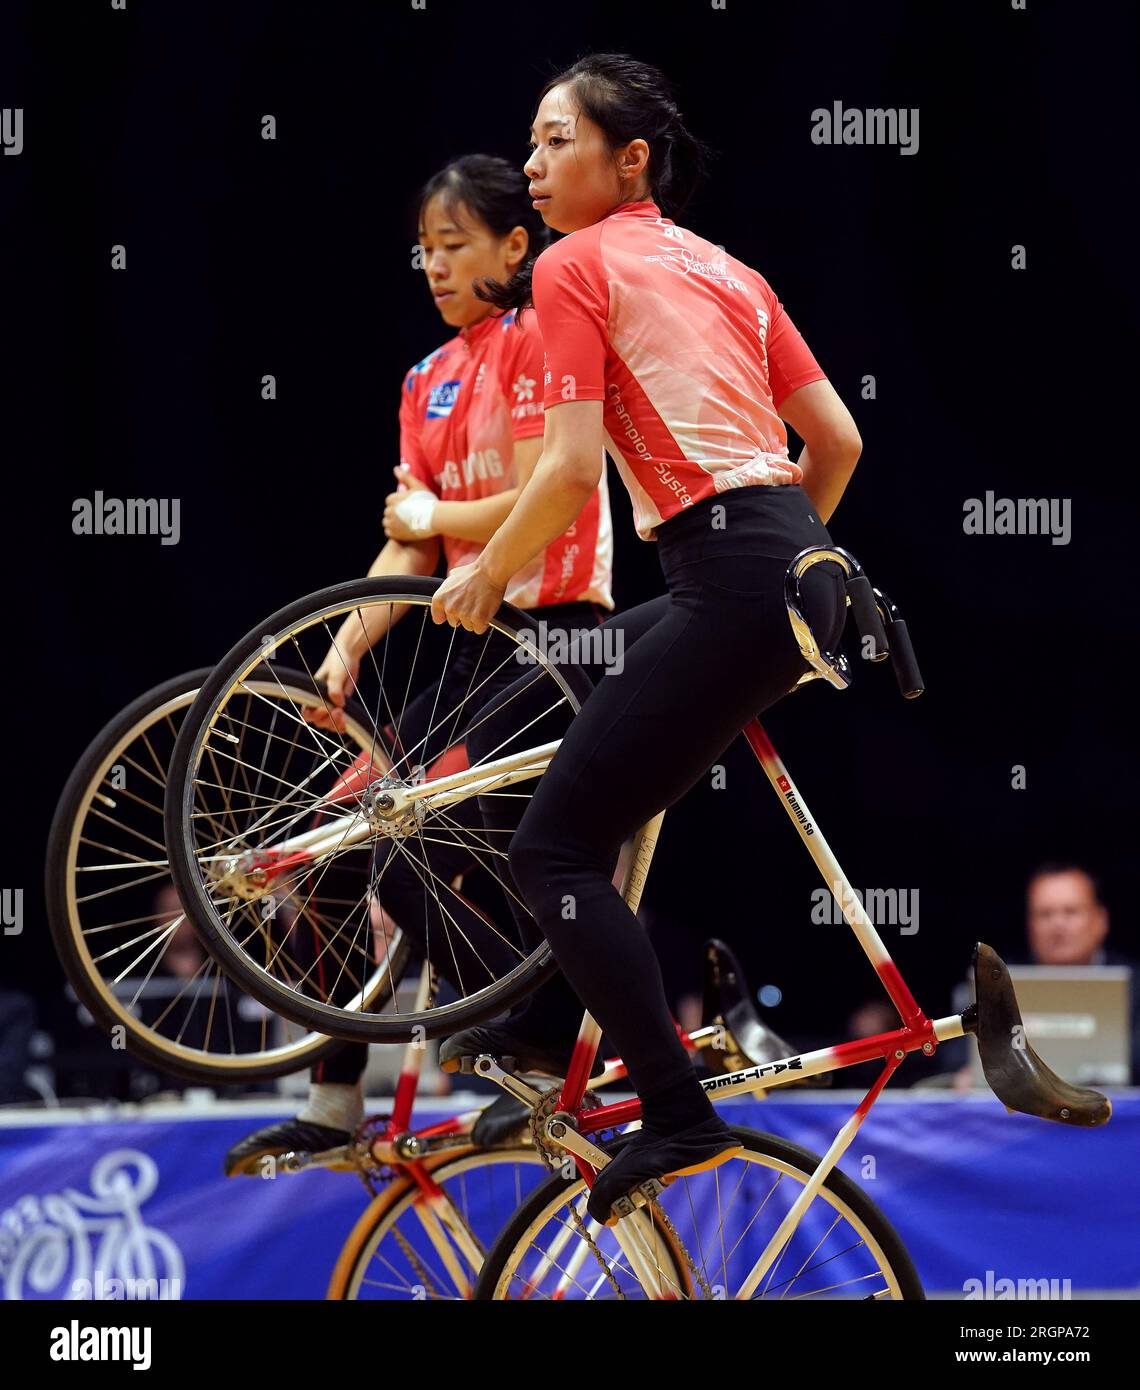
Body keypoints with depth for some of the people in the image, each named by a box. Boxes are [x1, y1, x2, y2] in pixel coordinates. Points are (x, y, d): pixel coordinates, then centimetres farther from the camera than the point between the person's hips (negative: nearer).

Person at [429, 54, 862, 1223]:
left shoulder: (575, 267, -2)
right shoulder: (726, 270, 20)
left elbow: (572, 469, -11)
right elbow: (836, 439, 17)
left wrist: (484, 575, 4)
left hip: (726, 579, -9)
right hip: (801, 572, 9)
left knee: (553, 850, -5)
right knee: (518, 732, 23)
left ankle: (678, 1118, -9)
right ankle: (545, 1018, 25)